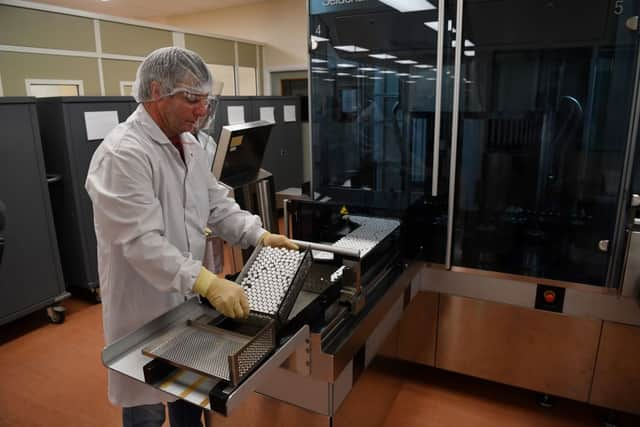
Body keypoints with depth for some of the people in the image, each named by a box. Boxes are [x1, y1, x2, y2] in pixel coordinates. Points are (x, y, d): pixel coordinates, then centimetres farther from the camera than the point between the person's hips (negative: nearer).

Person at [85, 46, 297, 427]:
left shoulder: (189, 144, 5)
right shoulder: (122, 154, -24)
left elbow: (216, 203, 9)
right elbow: (143, 242, -30)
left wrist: (260, 235, -3)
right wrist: (207, 282, -38)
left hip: (188, 300, 8)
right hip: (145, 309, -8)